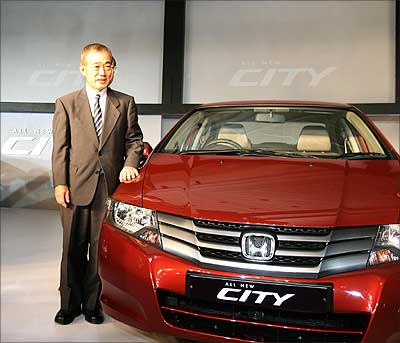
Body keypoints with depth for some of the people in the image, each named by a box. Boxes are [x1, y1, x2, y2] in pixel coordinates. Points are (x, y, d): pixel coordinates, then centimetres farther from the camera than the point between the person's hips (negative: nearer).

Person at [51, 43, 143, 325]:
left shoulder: (125, 103, 9)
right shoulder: (66, 104, 8)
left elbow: (134, 139, 9)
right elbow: (60, 148, 5)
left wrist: (130, 164, -10)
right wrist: (60, 183, -3)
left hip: (110, 186, 0)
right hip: (76, 187, 0)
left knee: (101, 249, 7)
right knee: (73, 249, 9)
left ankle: (93, 302, 22)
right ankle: (70, 304, 24)